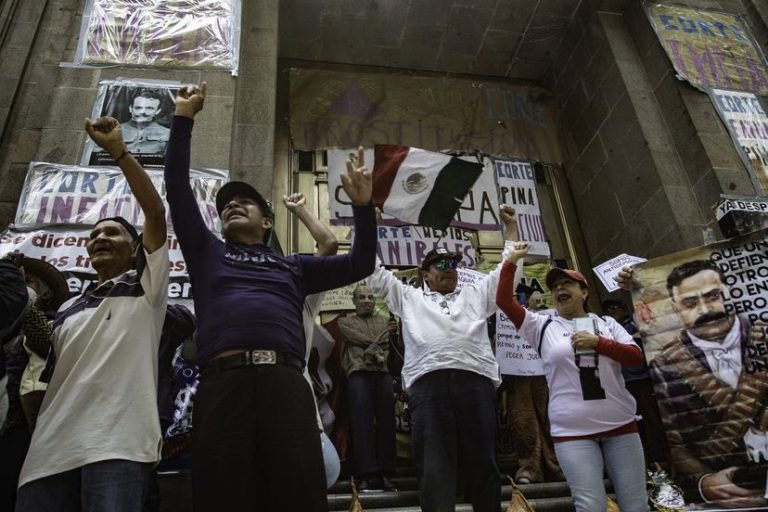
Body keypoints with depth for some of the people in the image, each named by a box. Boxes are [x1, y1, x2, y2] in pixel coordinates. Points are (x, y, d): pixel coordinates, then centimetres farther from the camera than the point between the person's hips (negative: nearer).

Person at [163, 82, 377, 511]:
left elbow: (361, 264, 25)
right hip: (223, 382, 0)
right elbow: (178, 188, 22)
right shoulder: (208, 254, 27)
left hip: (285, 381, 1)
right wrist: (184, 118, 23)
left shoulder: (293, 266, 29)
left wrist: (363, 206, 15)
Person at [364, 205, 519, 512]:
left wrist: (511, 227, 34)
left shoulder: (476, 294, 30)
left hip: (476, 380, 2)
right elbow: (376, 274, 25)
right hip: (427, 383, -1)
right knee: (435, 469, -4)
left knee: (483, 464, 4)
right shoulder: (409, 297, 26)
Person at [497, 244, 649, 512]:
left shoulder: (607, 324, 12)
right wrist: (512, 260, -5)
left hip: (620, 425, 2)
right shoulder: (544, 326, 6)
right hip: (573, 431, -2)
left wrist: (597, 342, -12)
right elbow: (504, 300, -2)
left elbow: (636, 357, 0)